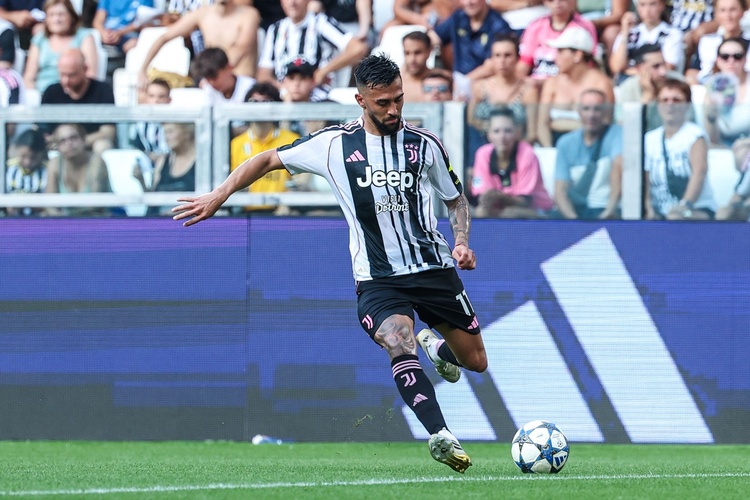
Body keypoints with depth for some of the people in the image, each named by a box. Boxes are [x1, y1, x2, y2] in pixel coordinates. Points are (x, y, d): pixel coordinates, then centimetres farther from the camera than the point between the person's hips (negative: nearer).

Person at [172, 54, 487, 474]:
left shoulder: (424, 145, 1)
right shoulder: (334, 144, -2)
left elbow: (456, 199, 15)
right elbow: (271, 159, 9)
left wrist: (462, 242, -4)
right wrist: (218, 197, 2)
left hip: (434, 270, 2)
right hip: (377, 279, -2)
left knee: (475, 361, 9)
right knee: (400, 345, -31)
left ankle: (435, 345, 44)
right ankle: (441, 437, -36)